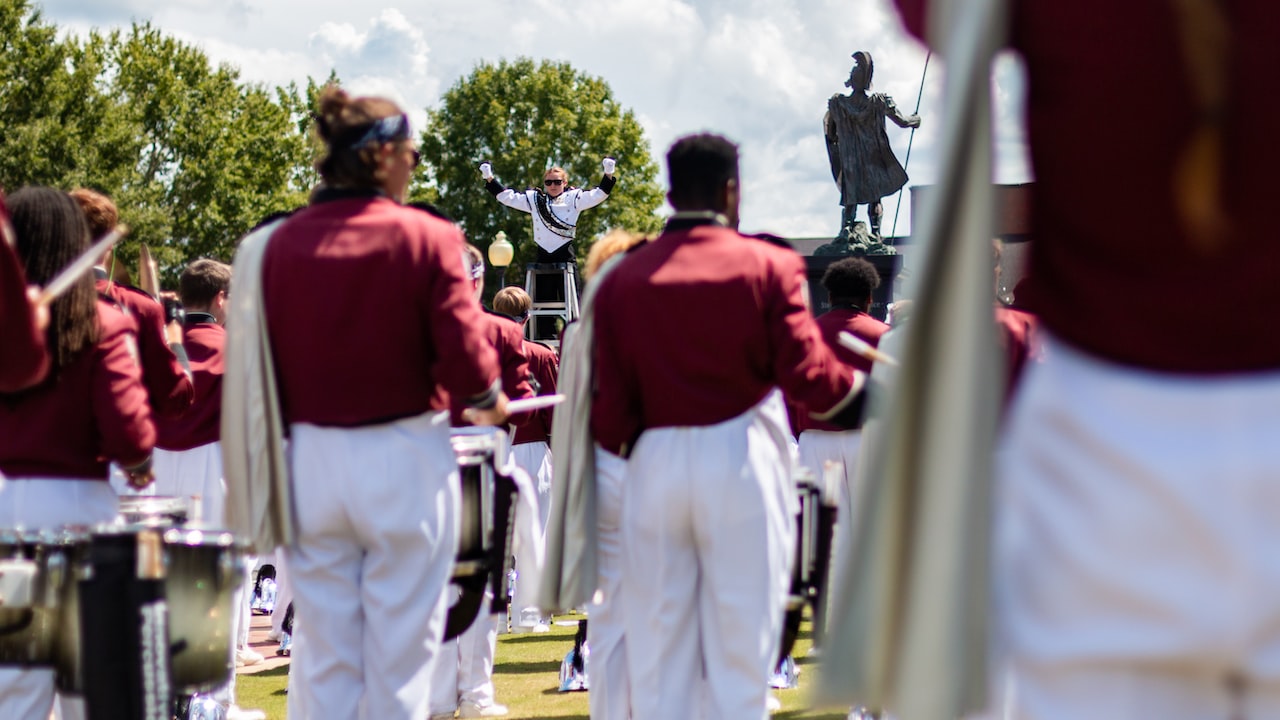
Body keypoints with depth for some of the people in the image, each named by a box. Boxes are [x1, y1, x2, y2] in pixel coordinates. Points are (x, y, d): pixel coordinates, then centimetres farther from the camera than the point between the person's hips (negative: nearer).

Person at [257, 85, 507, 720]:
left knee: (324, 655, 9)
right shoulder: (425, 238, -9)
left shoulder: (282, 242, -1)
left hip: (311, 459, 3)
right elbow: (465, 354, -13)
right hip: (404, 459, -3)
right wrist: (491, 406, 6)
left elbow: (260, 363, 0)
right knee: (399, 652, 6)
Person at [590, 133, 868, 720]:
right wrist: (864, 387, 10)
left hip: (653, 466, 3)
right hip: (741, 461, -2)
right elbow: (809, 375, -8)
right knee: (740, 642, 2)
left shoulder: (622, 279, 4)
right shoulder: (766, 266, -3)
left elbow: (611, 408, 0)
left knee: (657, 650, 9)